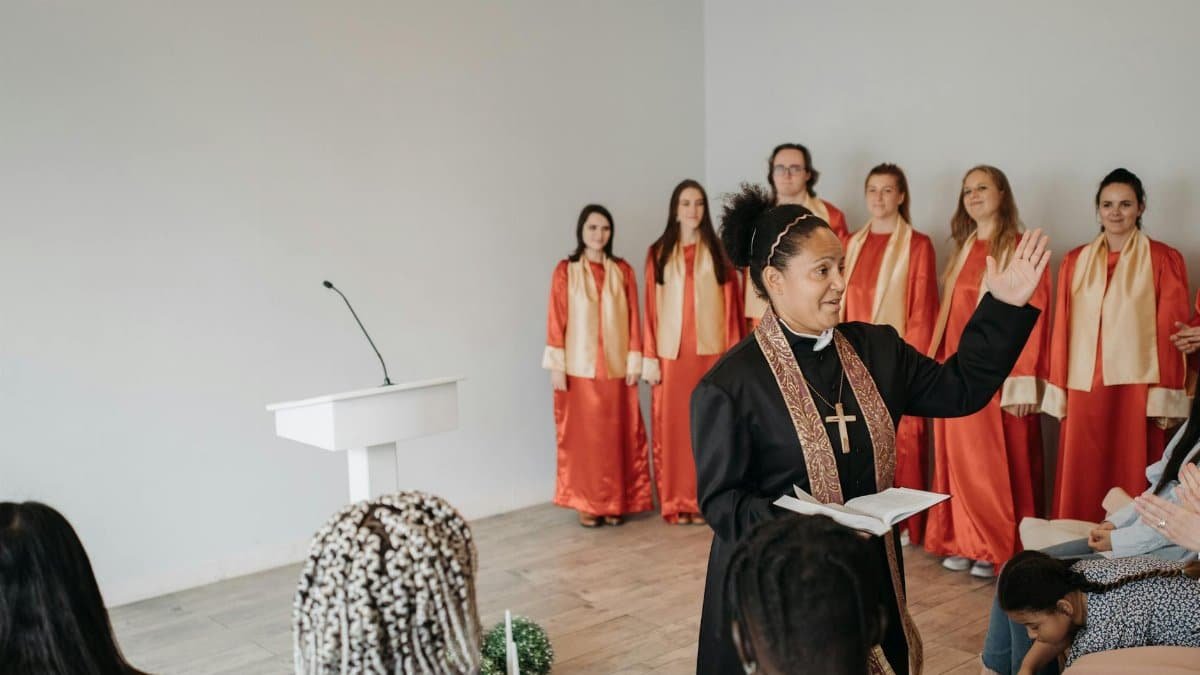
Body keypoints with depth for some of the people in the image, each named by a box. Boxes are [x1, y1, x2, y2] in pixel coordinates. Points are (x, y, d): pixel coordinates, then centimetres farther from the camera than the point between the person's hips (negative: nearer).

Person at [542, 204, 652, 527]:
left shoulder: (623, 271, 5)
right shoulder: (565, 271, -1)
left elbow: (633, 318, 4)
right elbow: (556, 321, -4)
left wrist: (634, 361, -1)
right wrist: (556, 365, -9)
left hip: (617, 366, 2)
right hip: (580, 367, -2)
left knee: (618, 435, 5)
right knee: (583, 435, 3)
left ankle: (615, 502, 15)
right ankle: (586, 503, 13)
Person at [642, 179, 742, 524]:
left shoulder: (718, 251, 7)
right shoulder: (658, 253, 6)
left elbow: (731, 305, 4)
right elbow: (651, 308, 3)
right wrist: (649, 357, -3)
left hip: (711, 350, 0)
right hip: (672, 352, 0)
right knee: (674, 425, 1)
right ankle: (676, 502, 9)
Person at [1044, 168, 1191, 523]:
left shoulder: (1164, 260, 0)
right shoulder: (1075, 261, 9)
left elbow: (1171, 331, -2)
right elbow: (1062, 330, 8)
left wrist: (1165, 397, -8)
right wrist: (1058, 393, 5)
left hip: (1137, 390, -3)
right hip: (1084, 391, 3)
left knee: (1132, 483, 1)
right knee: (1081, 484, 5)